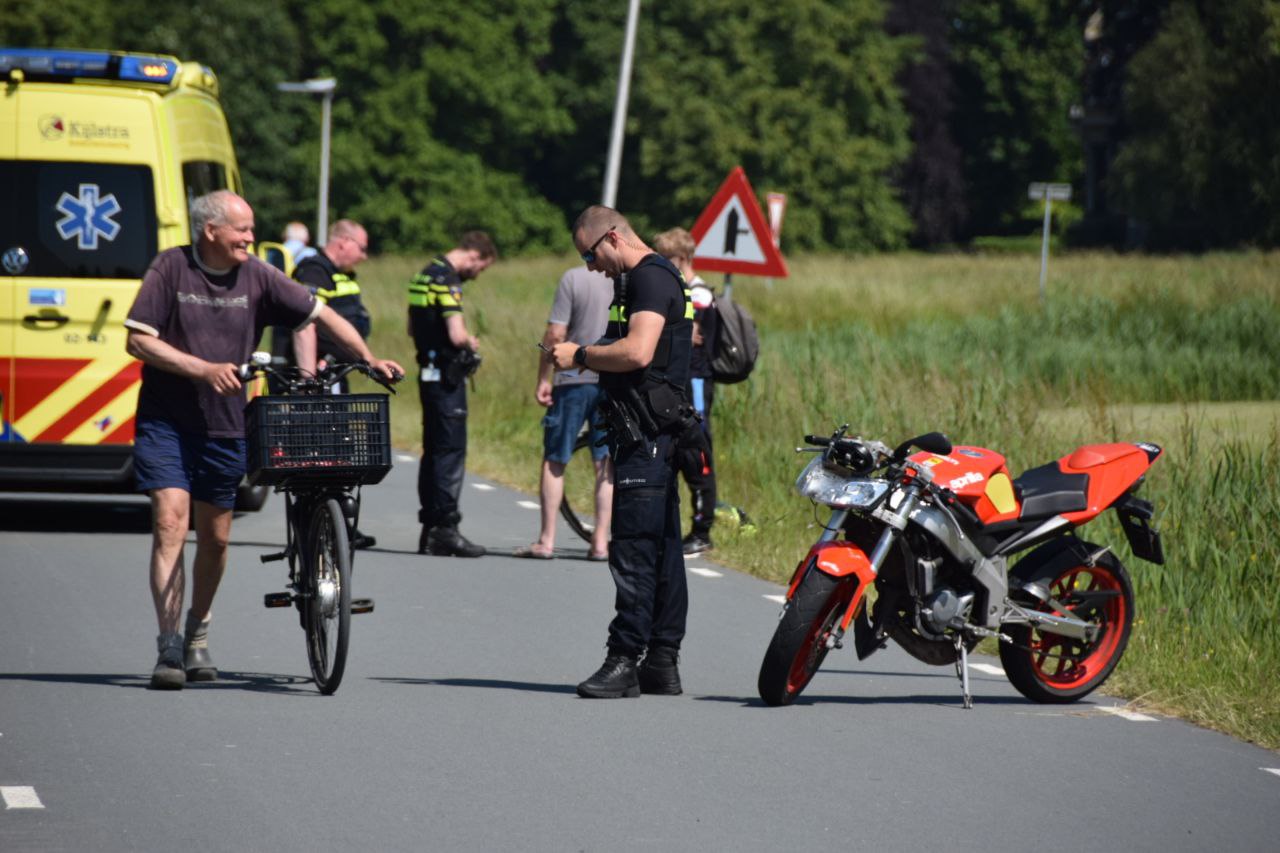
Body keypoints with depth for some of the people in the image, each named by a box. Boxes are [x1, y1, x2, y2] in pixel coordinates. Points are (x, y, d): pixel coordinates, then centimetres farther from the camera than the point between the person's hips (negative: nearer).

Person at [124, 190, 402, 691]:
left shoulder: (257, 277, -1)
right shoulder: (171, 269, -8)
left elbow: (321, 315, 6)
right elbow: (139, 340, -11)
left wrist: (369, 359, -4)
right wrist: (204, 370, -20)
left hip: (225, 425, 3)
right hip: (166, 421, -3)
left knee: (215, 538, 9)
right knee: (170, 522, -15)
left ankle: (197, 635, 31)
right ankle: (169, 647, -15)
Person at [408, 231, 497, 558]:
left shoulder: (427, 274, 14)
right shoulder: (447, 280, -17)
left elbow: (413, 327, 24)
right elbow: (457, 335, -25)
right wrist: (471, 343, -4)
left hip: (428, 371, 10)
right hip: (446, 375, -10)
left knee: (433, 450, 12)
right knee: (451, 451, -7)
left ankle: (430, 530, 14)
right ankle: (447, 529, -9)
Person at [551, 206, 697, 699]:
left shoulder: (652, 279, -12)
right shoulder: (643, 279, 21)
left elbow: (637, 351, -24)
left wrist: (580, 356, -12)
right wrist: (587, 360, 16)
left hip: (647, 435, -11)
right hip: (651, 435, 11)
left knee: (634, 550, -11)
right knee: (662, 549, 10)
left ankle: (625, 661, -12)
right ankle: (662, 662, 12)